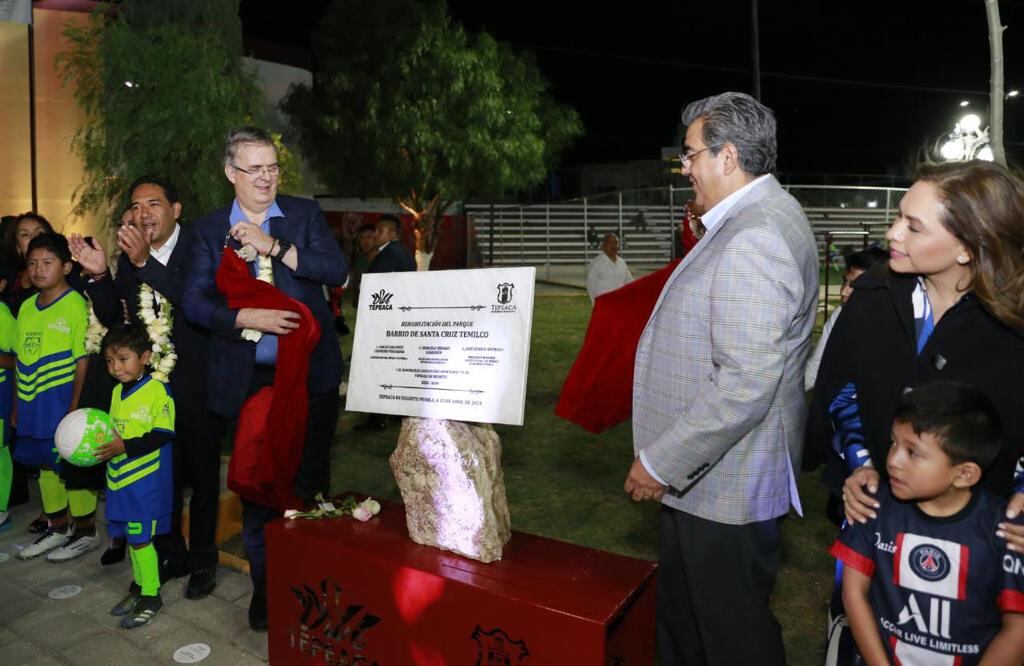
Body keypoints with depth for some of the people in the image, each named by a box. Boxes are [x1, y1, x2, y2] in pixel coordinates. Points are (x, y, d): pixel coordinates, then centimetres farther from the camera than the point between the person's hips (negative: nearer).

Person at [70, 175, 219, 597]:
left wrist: (145, 262, -32)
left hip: (195, 384, -4)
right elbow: (113, 319, 4)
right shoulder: (129, 254, 4)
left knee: (202, 476, 9)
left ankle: (202, 561, 26)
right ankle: (172, 554, 34)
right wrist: (99, 275, -11)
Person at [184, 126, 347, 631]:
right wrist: (249, 318, -20)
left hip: (309, 373, 0)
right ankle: (265, 588, 30)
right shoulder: (208, 230, 4)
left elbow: (337, 270, -11)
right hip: (249, 379, 1)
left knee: (310, 481, 12)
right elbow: (195, 302, -4)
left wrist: (273, 246, -17)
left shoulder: (305, 214, 3)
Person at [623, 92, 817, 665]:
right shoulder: (765, 215, 11)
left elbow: (746, 384, -29)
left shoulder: (754, 238, -24)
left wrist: (663, 463, -21)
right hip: (707, 475, 10)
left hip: (723, 487, -10)